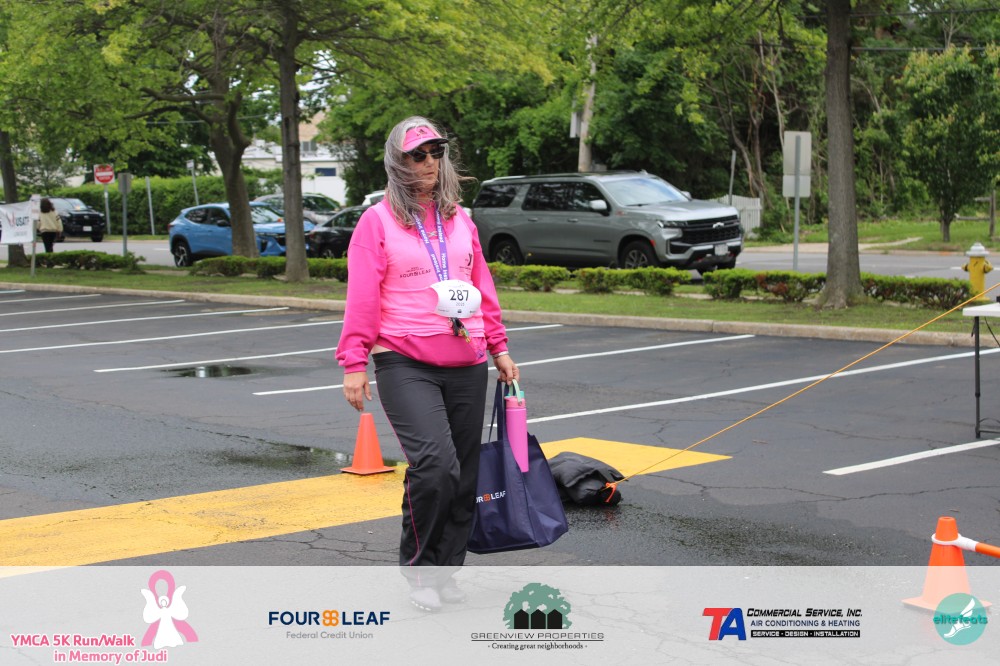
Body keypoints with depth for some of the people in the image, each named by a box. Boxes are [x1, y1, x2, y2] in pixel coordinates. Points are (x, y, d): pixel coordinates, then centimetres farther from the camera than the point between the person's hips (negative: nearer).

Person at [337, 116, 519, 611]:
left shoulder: (460, 220, 15)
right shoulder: (378, 221, 0)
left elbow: (482, 287, 20)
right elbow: (362, 297, -4)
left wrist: (499, 348, 18)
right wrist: (354, 363, -9)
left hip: (466, 366, 5)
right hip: (405, 365, -5)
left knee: (464, 475, 6)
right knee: (434, 465, -20)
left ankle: (445, 572, 20)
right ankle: (417, 566, 1)